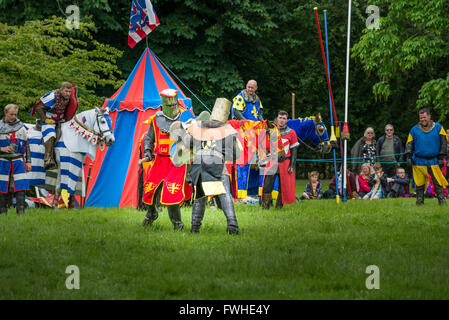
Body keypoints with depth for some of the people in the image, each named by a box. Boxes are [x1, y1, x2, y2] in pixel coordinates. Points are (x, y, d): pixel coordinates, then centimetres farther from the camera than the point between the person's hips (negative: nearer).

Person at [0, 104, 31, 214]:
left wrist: (28, 161, 8)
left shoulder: (20, 126, 10)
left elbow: (26, 145, 13)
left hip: (18, 161, 1)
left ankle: (20, 210, -9)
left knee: (20, 186, -9)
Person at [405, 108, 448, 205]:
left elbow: (443, 142, 7)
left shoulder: (438, 127, 5)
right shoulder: (414, 129, 7)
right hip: (419, 161, 1)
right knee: (419, 183, 1)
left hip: (434, 160, -1)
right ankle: (419, 200, 11)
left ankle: (441, 199, 0)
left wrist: (441, 157, 1)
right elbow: (409, 144, 11)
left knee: (438, 182, -4)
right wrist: (408, 156, -1)